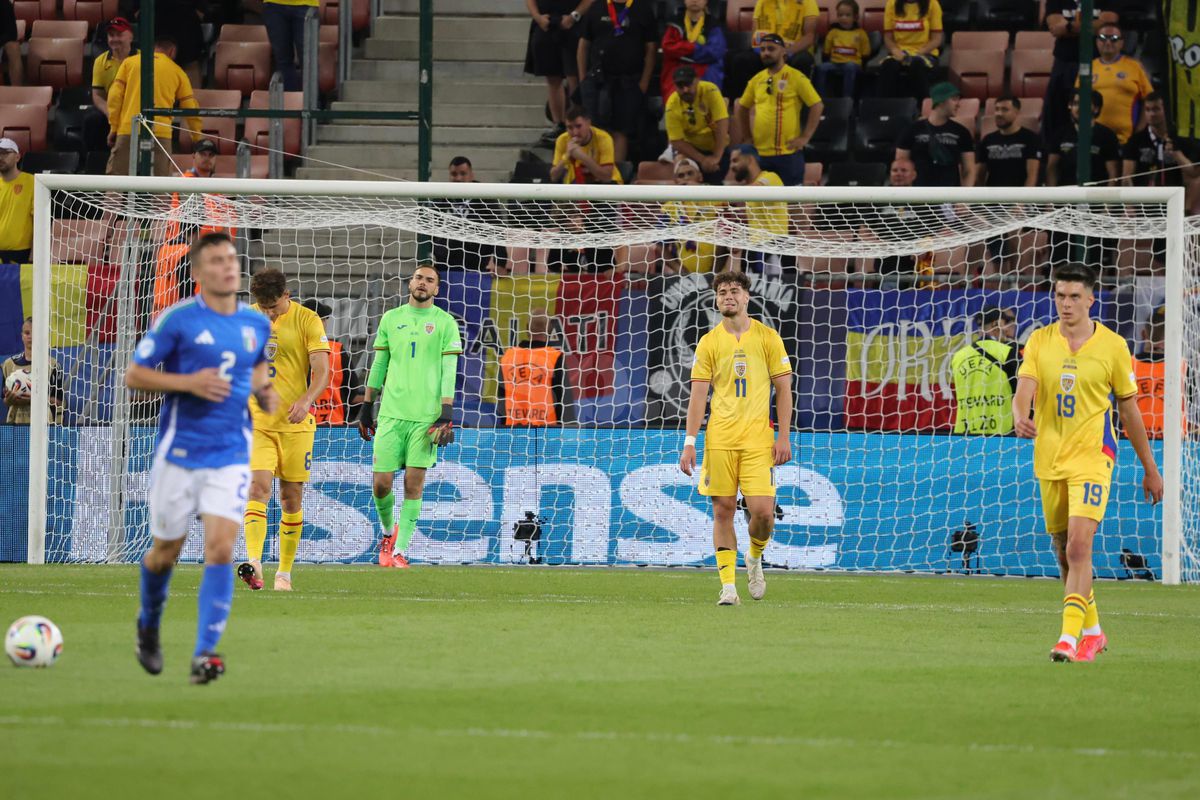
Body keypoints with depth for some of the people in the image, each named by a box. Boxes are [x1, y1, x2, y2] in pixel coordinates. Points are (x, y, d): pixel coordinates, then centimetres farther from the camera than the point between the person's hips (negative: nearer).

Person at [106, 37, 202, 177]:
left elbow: (115, 96, 5)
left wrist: (113, 128, 7)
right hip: (161, 134, 0)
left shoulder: (129, 62, 14)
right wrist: (198, 139, 23)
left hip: (127, 130, 0)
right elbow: (191, 109, 13)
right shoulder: (177, 72, 13)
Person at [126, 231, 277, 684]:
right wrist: (188, 382, -19)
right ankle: (148, 626, 38)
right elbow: (134, 376, -5)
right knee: (166, 551, 9)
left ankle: (205, 654, -14)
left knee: (220, 550, -14)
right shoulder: (178, 320, -8)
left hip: (231, 455, 2)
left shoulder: (257, 324, 6)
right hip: (179, 453, -2)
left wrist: (263, 389, 4)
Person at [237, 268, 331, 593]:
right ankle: (254, 563, -30)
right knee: (259, 486, -18)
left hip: (295, 423, -1)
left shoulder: (307, 321, -5)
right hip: (255, 420, 1)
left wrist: (306, 400, -28)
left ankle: (285, 572, 16)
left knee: (291, 498, 5)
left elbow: (322, 371, -11)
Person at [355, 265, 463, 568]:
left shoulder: (445, 323, 4)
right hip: (391, 414, 2)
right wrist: (366, 407, 15)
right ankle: (389, 531, 26)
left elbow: (449, 371, 0)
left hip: (426, 416, -2)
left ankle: (399, 551, 1)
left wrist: (447, 414, -9)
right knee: (382, 483, -2)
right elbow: (379, 365, 16)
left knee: (414, 484, -5)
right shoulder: (391, 319, 11)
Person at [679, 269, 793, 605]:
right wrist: (689, 442, -3)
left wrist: (783, 436, -2)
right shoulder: (709, 342, 6)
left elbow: (783, 388, 6)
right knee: (723, 510, -1)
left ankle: (754, 559, 21)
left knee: (763, 512, -10)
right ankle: (728, 586, 3)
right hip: (719, 438, 1)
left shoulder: (767, 337, 5)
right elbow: (698, 394, 4)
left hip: (758, 439, -1)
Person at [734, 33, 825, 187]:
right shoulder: (757, 80, 10)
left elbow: (817, 106, -8)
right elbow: (742, 107, 23)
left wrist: (805, 137, -12)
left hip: (788, 152, -5)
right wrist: (746, 136, 15)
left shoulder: (796, 78, -6)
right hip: (759, 152, 5)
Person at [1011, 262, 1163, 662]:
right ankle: (1092, 630, 31)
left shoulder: (1112, 346, -2)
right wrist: (1021, 417, -35)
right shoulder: (1039, 341, 3)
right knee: (1064, 552, 13)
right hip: (1049, 460, 4)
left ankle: (1070, 636, -22)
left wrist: (1150, 468, 11)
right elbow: (1025, 388, -11)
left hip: (1092, 458, -4)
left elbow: (1129, 408, 6)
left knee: (1079, 546, -19)